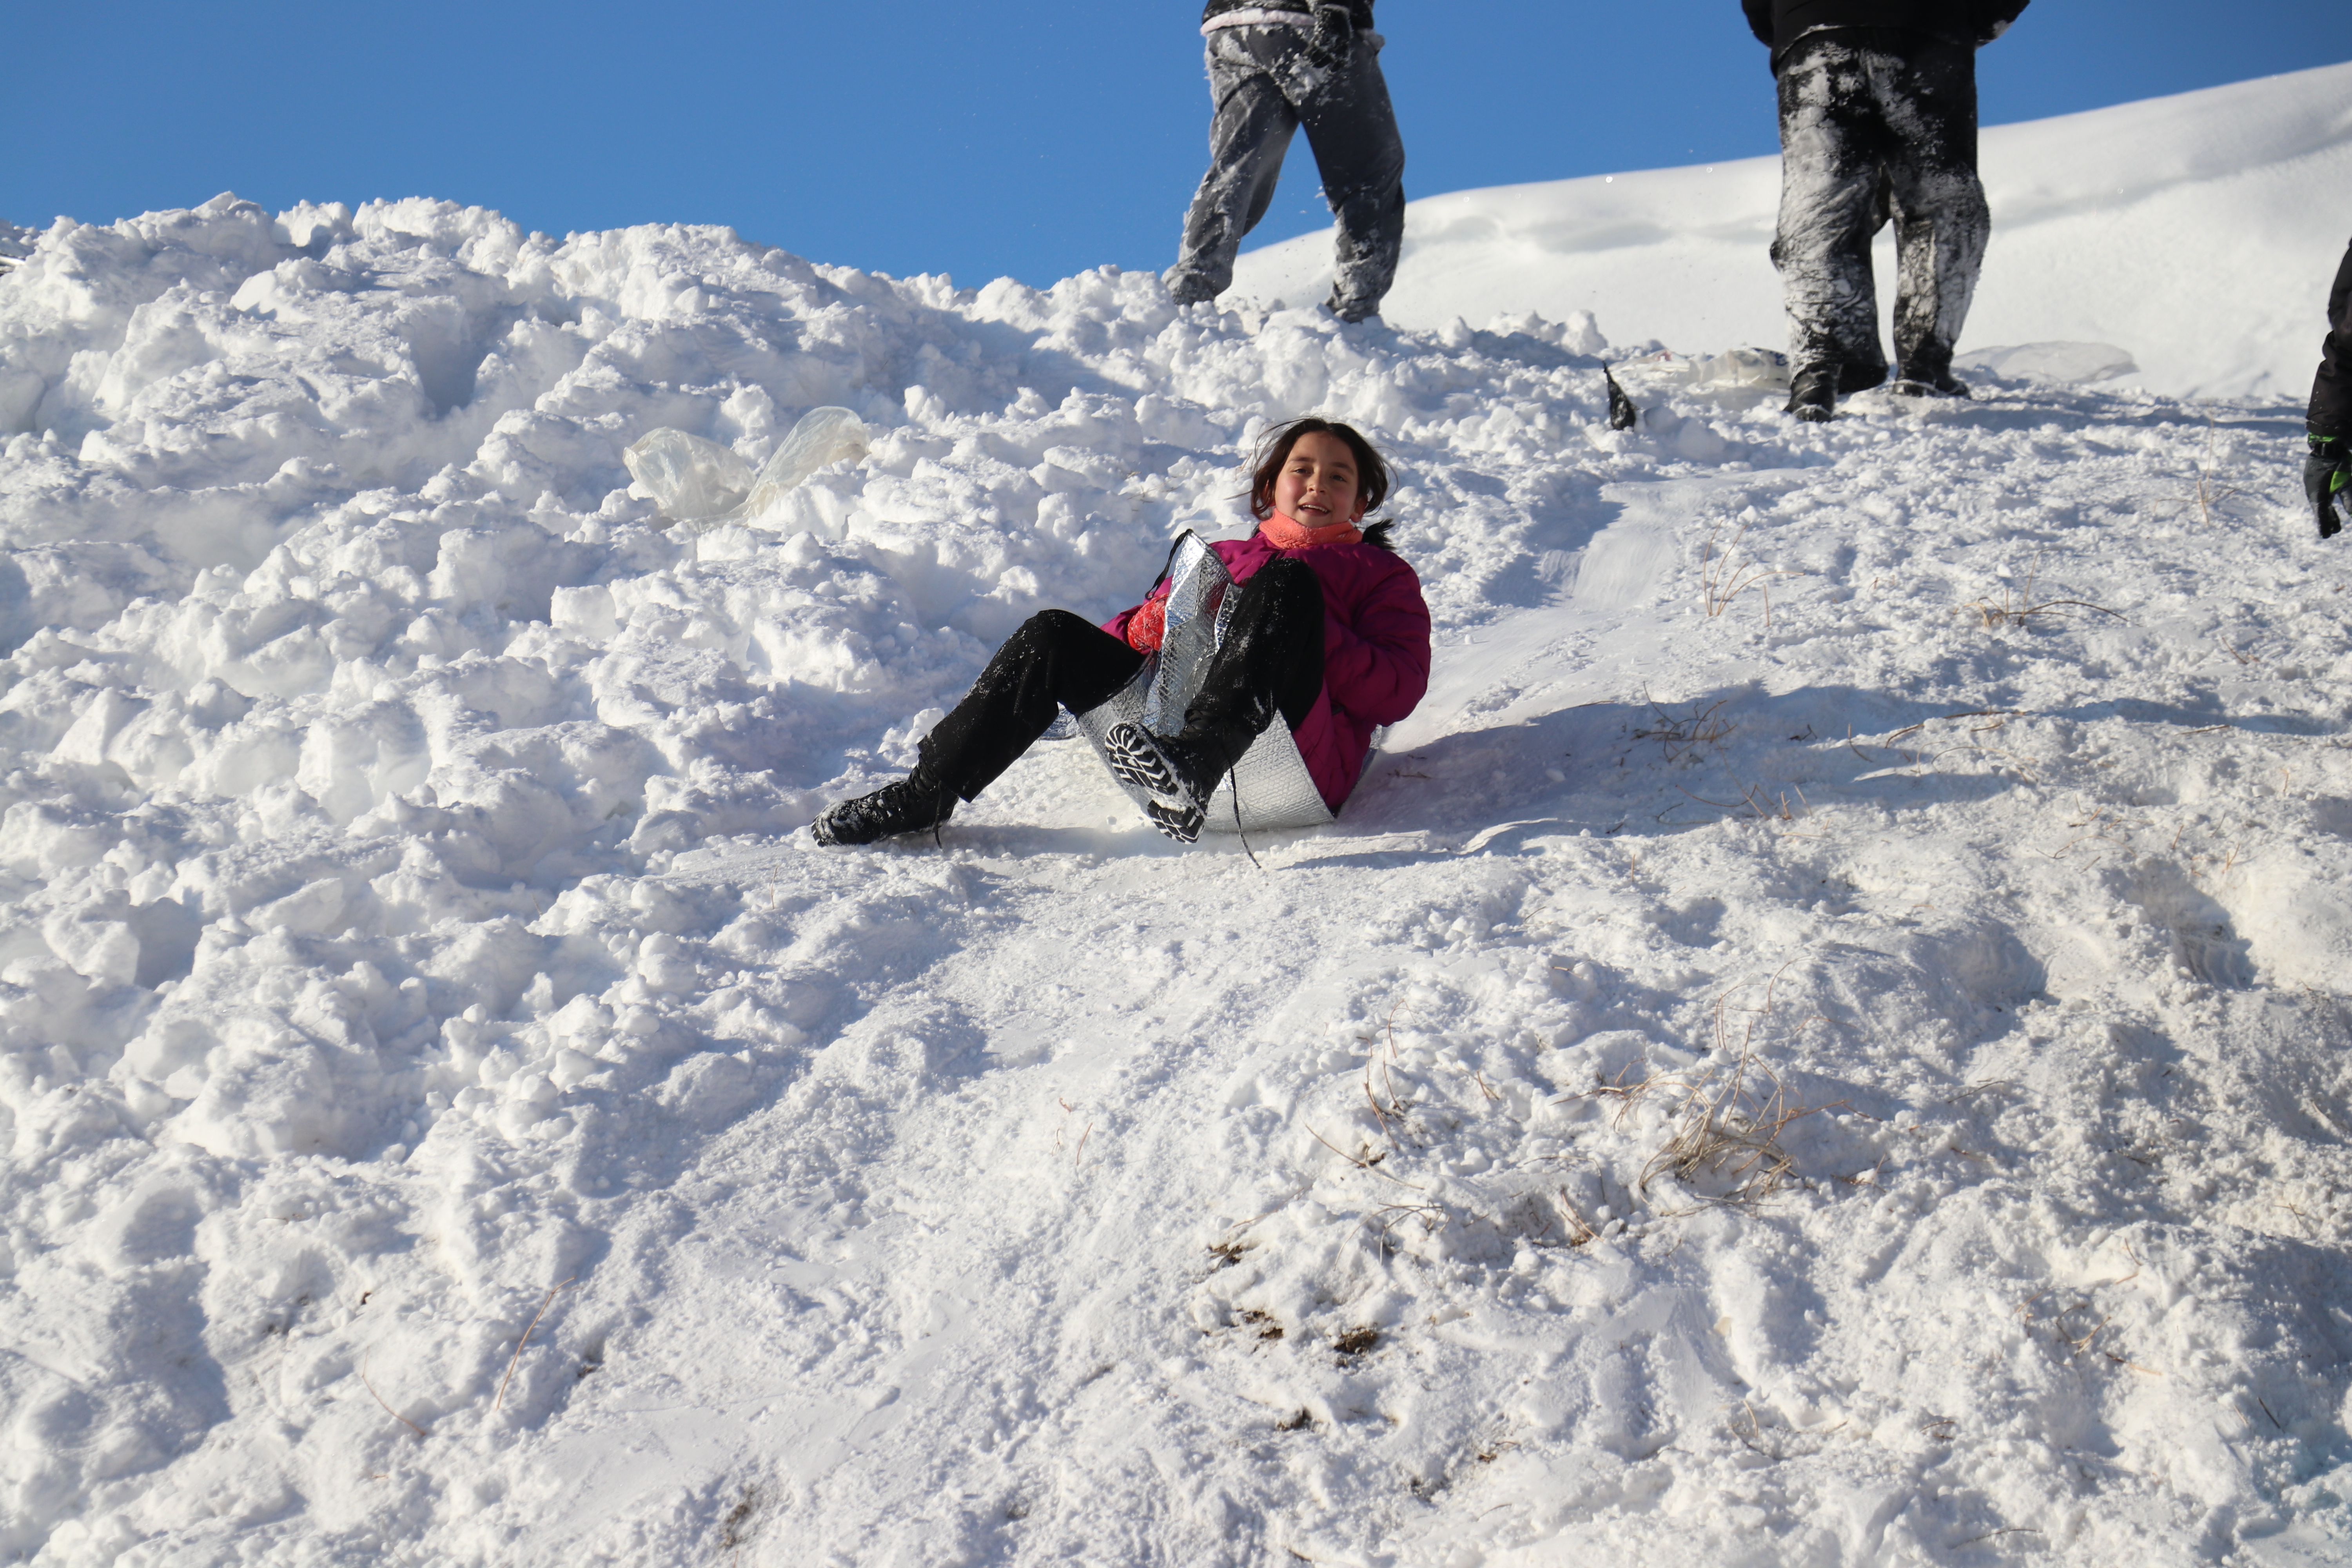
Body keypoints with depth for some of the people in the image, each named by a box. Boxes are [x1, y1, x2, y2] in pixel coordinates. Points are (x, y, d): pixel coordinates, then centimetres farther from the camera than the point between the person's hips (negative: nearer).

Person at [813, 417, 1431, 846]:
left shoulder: (1381, 575, 23)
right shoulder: (1220, 558, 34)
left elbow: (1399, 691, 5)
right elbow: (1131, 636, 27)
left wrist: (1312, 638, -9)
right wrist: (1159, 622, 4)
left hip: (1301, 756, -4)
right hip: (1173, 722, 4)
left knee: (1286, 582, -26)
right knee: (1054, 635, -11)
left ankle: (1188, 773, -50)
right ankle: (926, 793, -13)